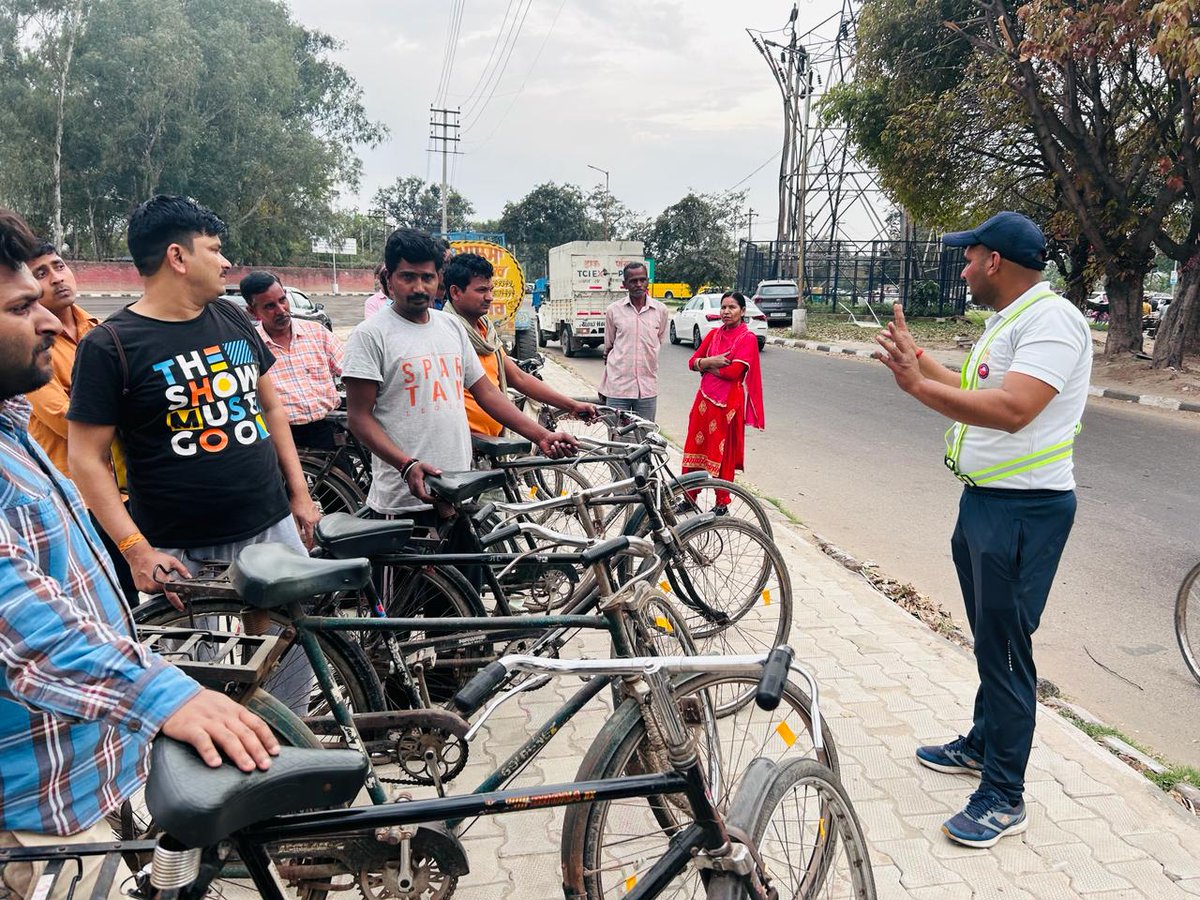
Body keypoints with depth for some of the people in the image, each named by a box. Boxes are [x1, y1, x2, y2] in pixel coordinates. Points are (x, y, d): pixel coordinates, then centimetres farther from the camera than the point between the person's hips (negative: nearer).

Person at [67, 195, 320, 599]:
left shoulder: (232, 317, 8)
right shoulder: (109, 345, -8)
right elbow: (87, 457, -8)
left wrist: (299, 491, 12)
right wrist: (137, 550, -16)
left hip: (273, 528, 5)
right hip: (180, 551, -5)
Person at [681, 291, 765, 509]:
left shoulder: (747, 338, -7)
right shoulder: (714, 334, 11)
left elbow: (733, 372, -18)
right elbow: (692, 362, 8)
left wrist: (705, 365, -6)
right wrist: (710, 361, -12)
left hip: (728, 402, -6)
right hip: (705, 398, 6)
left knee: (722, 454, 2)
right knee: (695, 448, 9)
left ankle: (722, 504, 14)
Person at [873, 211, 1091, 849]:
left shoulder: (1051, 319, -19)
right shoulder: (1005, 321, 15)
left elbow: (1011, 410, -32)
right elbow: (972, 391, 20)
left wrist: (919, 385, -32)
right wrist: (918, 360, 26)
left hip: (1023, 511, -10)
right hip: (983, 501, 10)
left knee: (1005, 648, -3)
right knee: (988, 638, 22)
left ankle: (1004, 798, 10)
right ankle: (981, 745, 39)